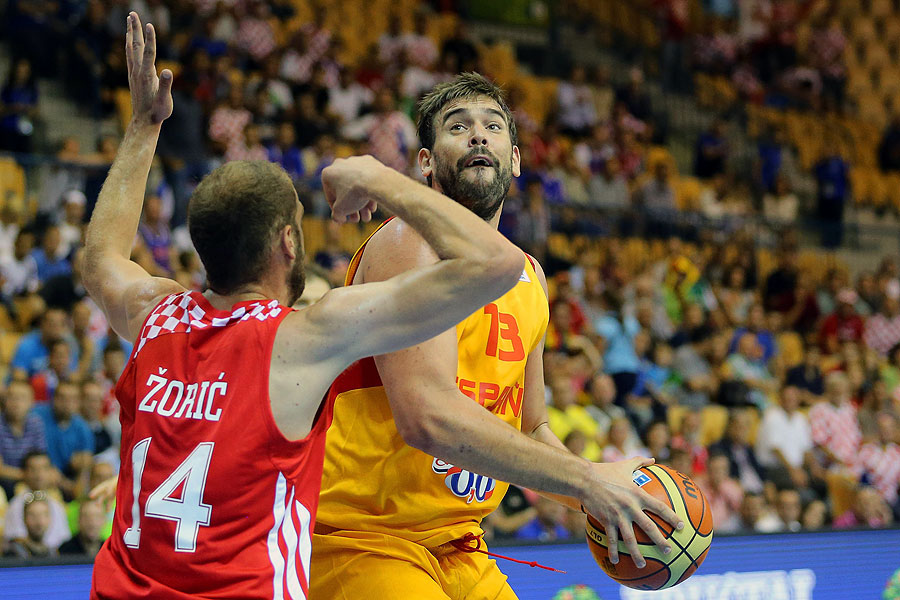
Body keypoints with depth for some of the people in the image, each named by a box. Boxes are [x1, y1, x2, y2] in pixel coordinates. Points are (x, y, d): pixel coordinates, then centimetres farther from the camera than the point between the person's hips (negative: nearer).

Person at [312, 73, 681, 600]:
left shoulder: (531, 278, 12)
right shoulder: (412, 245, -14)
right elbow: (427, 416, -26)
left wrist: (604, 499, 1)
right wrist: (585, 480, -24)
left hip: (456, 548, 8)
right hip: (362, 541, -8)